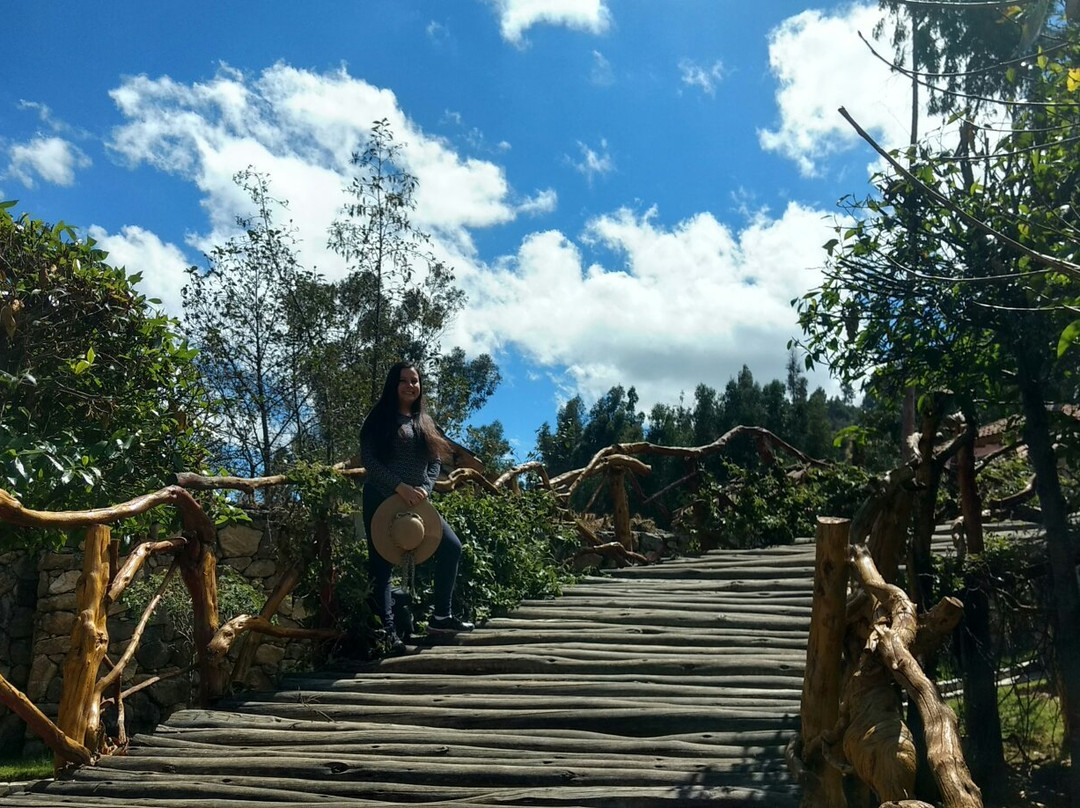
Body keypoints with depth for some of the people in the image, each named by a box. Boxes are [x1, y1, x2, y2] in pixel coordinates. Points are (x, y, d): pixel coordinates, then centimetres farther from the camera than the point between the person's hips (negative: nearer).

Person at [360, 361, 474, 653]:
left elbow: (435, 462, 11)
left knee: (451, 547, 0)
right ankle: (387, 632, 0)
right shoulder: (380, 418, -2)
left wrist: (425, 488, -8)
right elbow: (368, 460, -11)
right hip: (382, 500, -5)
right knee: (381, 564, -4)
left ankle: (441, 616, 10)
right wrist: (400, 486, -19)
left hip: (416, 502, 6)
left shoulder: (424, 421, 14)